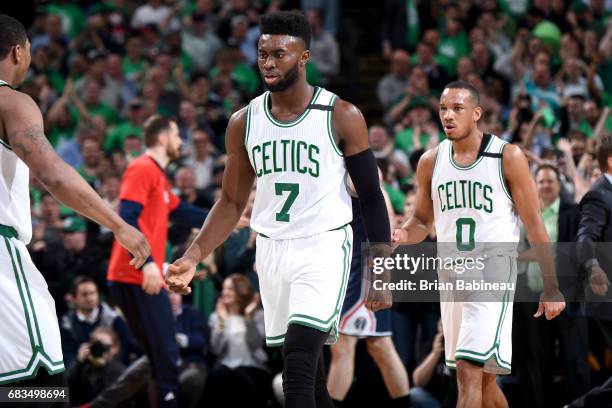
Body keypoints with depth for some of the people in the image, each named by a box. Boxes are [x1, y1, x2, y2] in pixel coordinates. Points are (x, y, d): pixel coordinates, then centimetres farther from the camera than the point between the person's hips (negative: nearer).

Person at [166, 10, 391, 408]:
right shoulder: (244, 122, 4)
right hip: (272, 251, 5)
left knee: (299, 365, -20)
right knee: (306, 368, 11)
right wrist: (192, 258, -2)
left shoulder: (341, 118, -7)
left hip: (324, 247, -5)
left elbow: (371, 198, -2)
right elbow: (232, 202, 11)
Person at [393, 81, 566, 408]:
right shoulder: (431, 162, 6)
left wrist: (551, 289, -5)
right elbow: (422, 220, 17)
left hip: (493, 271, -6)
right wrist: (403, 236, -8)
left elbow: (534, 225, -4)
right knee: (481, 377, 15)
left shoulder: (508, 157, -7)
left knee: (468, 370, -18)